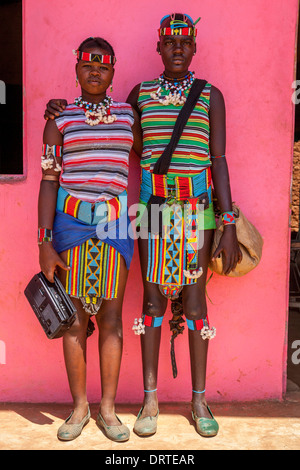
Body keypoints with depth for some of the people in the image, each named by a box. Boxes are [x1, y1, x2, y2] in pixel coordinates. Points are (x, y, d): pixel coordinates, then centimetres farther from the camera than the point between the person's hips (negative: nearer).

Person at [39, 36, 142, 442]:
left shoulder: (128, 115, 12)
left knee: (111, 317, 3)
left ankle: (108, 408, 17)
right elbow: (49, 182, 2)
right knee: (75, 317, 3)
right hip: (71, 221, -1)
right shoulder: (59, 120, 7)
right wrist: (45, 242, -5)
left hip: (115, 222, 1)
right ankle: (80, 405, 20)